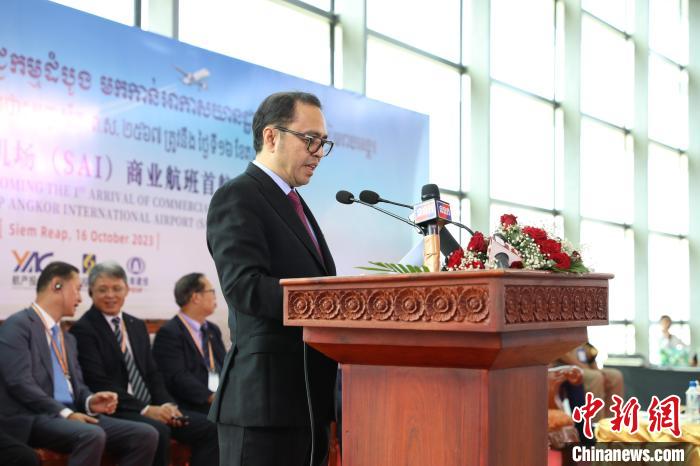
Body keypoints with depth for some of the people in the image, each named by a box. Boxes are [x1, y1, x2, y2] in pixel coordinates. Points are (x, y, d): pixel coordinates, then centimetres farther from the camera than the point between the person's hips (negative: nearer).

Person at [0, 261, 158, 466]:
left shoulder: (67, 338, 24)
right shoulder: (17, 325, -4)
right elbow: (20, 382, -14)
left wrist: (89, 402, -3)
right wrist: (64, 413, -20)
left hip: (69, 415, 8)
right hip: (31, 418, -8)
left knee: (145, 435, -11)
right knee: (92, 435, -36)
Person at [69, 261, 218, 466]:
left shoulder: (138, 326, 19)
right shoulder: (83, 330, -3)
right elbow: (99, 383, -12)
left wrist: (167, 404, -4)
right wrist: (145, 409, -18)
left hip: (152, 407, 7)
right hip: (114, 411, -7)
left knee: (208, 428, -13)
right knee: (158, 431, -35)